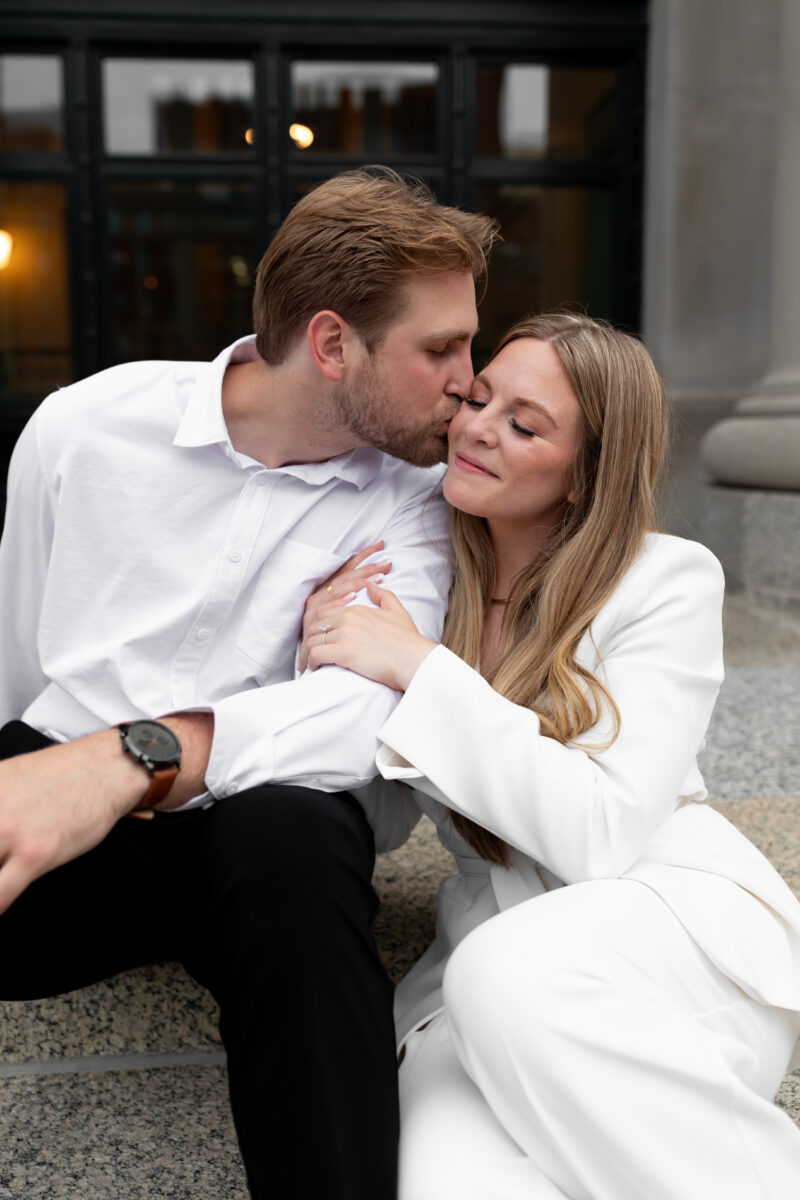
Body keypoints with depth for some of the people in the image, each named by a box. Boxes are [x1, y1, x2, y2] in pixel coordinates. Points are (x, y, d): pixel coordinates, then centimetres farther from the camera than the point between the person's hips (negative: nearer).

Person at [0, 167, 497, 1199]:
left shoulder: (408, 501, -1)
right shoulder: (85, 426, 2)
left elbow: (377, 702, -21)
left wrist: (136, 758, -35)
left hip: (245, 828, 0)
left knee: (294, 830, -35)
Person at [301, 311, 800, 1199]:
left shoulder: (669, 582, -6)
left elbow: (605, 832, -17)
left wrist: (418, 668, -19)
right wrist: (330, 662, -11)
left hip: (675, 916, -1)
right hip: (491, 947, 2)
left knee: (507, 972, -34)